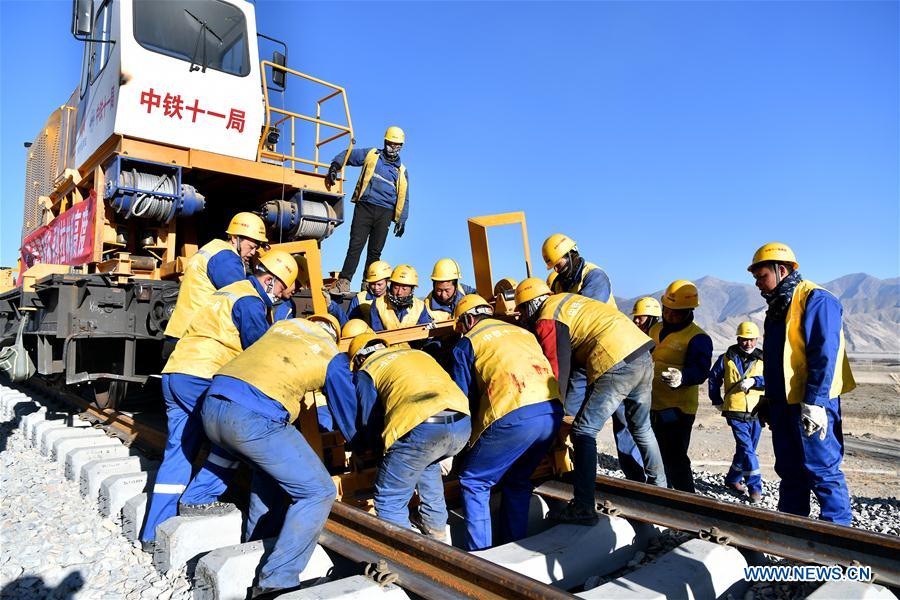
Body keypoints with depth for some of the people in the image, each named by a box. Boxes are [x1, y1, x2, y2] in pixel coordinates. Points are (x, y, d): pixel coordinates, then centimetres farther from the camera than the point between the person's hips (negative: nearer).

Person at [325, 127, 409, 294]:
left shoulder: (402, 171, 19)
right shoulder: (371, 155, 13)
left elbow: (404, 198, 19)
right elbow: (347, 155, 16)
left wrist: (402, 220, 11)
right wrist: (335, 166, -3)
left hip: (385, 213, 2)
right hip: (364, 207, -2)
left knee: (375, 251, 3)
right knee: (355, 246, -12)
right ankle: (344, 281, -14)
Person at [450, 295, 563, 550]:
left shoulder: (467, 343, 11)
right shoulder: (522, 331, 27)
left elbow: (463, 396, 11)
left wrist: (471, 433, 29)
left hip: (515, 416, -6)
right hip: (553, 411, 6)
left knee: (473, 482, 12)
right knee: (518, 481, 26)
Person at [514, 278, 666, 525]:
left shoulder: (547, 320, -3)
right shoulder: (566, 300, 23)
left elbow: (558, 368, -6)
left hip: (616, 365, -9)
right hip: (643, 355, 9)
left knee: (584, 432, -1)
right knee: (641, 428, 26)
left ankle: (583, 509, -1)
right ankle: (659, 486, 41)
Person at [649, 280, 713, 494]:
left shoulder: (698, 338, -11)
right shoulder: (655, 330, 12)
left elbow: (700, 371, -22)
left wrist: (681, 377, -40)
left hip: (677, 409, -8)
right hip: (652, 405, 8)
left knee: (674, 460, -7)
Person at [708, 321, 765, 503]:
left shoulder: (762, 359, 5)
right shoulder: (727, 358, 2)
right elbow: (714, 377, 11)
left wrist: (754, 381, -24)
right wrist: (717, 401, 10)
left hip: (756, 413, 3)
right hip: (735, 411, -3)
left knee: (746, 449, 14)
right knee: (747, 449, -10)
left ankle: (733, 479, 31)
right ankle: (755, 487, -3)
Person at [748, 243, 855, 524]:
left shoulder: (816, 300, -11)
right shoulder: (778, 307, 18)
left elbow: (825, 355, -19)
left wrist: (814, 403, -24)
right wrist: (769, 401, 21)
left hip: (811, 405, -9)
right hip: (783, 404, 9)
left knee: (822, 470, -3)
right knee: (789, 472, 15)